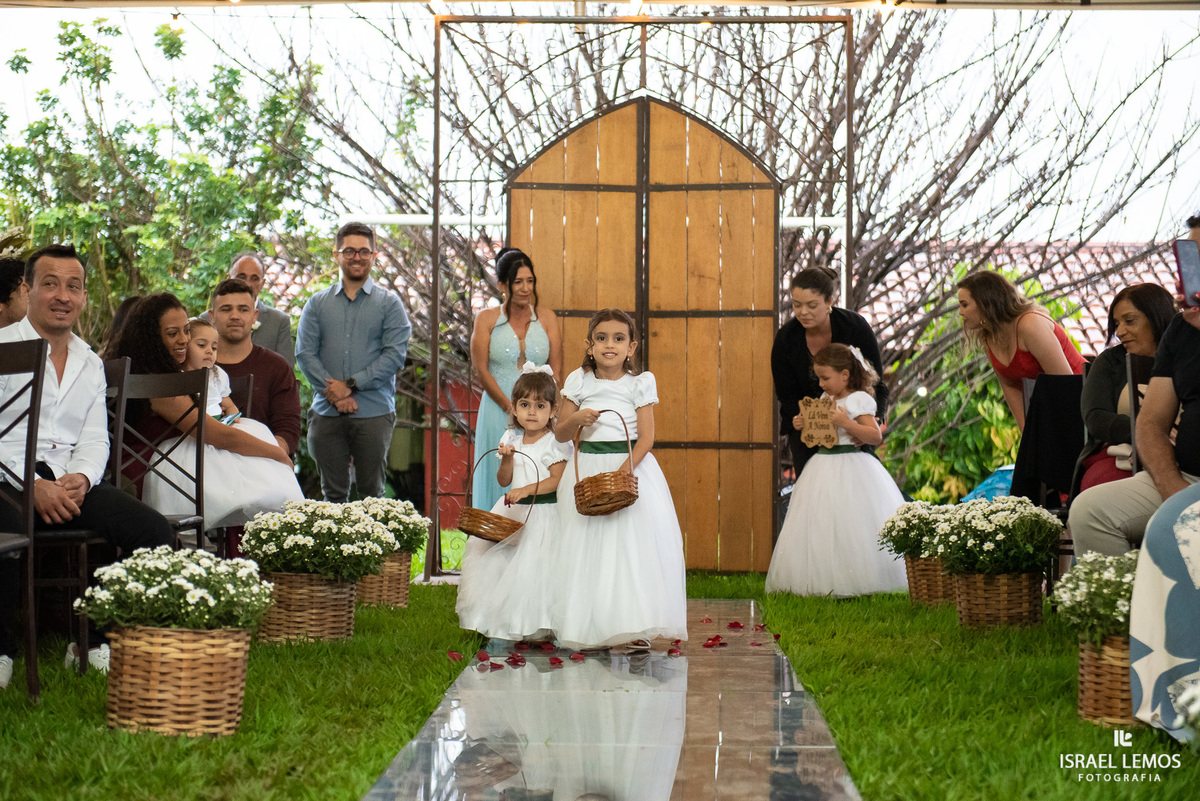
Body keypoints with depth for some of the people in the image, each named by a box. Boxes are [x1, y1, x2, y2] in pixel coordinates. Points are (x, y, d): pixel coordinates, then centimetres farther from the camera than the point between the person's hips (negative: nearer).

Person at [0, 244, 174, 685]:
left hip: (70, 483, 5)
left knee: (158, 532, -17)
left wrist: (81, 478, -9)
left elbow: (95, 440, 14)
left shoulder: (91, 364, 20)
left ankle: (94, 642, -3)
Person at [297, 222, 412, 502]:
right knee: (333, 493, 6)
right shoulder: (317, 304, 12)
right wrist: (333, 392, -11)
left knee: (372, 492, 4)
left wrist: (351, 385, -13)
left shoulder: (389, 303, 5)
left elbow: (395, 353, -6)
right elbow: (305, 353, 3)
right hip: (326, 413, 2)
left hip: (374, 412, -2)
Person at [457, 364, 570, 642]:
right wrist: (507, 458, -11)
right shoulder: (511, 438, 7)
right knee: (495, 559, 6)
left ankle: (533, 626, 1)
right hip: (512, 511, 6)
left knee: (533, 564, -12)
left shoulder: (554, 442, -9)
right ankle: (501, 621, 20)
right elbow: (503, 481, 7)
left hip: (542, 513, -6)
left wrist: (527, 490, -27)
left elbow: (557, 480, -18)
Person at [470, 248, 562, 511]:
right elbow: (481, 370, -3)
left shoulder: (546, 317, 8)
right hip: (498, 411, -1)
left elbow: (556, 368, 4)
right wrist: (511, 408, -12)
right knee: (500, 478, -1)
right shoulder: (486, 319, 3)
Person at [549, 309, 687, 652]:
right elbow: (560, 434, 8)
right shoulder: (579, 382, 4)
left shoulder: (640, 383, 0)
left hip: (632, 465, -2)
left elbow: (646, 437, -7)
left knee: (635, 542, -6)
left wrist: (625, 469, -21)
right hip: (588, 468, 2)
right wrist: (577, 419, -13)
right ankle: (593, 626, 8)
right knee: (589, 544, 1)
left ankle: (634, 626, 1)